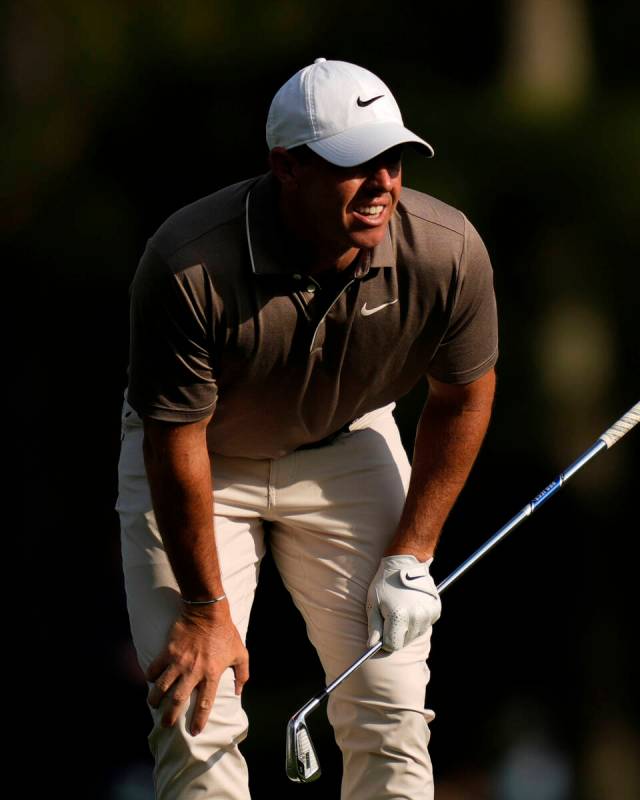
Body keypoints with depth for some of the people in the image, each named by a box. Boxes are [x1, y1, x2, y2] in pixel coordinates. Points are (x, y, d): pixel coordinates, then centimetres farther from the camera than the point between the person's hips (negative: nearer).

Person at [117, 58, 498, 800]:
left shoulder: (447, 251, -24)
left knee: (390, 714, -5)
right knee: (195, 718, -11)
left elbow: (463, 395, -5)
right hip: (200, 462, -2)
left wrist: (410, 557, -4)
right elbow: (176, 440, -22)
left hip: (349, 450, 3)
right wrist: (205, 610, -14)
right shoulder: (188, 267, -34)